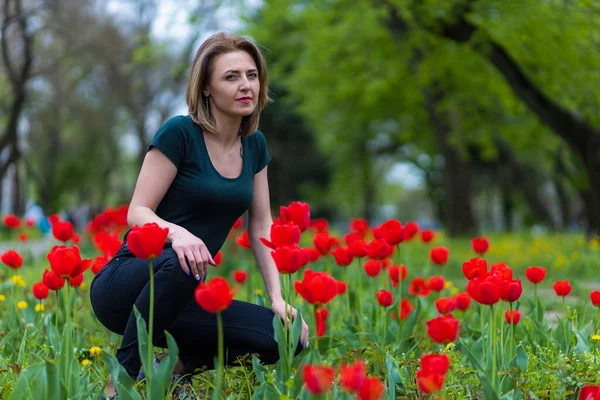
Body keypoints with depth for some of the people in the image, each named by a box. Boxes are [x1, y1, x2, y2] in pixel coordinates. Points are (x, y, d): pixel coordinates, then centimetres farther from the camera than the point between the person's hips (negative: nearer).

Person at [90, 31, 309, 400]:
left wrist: (278, 298, -4)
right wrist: (176, 232, -36)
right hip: (127, 284, -5)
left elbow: (261, 228, 9)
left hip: (181, 298, 5)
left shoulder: (255, 145, 7)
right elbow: (137, 213, -15)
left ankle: (178, 363, 4)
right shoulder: (180, 133, -12)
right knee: (178, 264, -40)